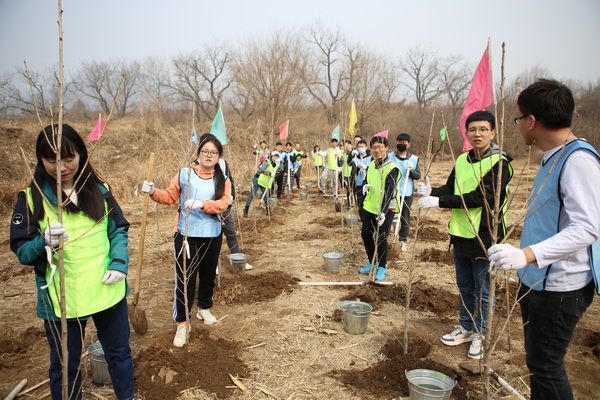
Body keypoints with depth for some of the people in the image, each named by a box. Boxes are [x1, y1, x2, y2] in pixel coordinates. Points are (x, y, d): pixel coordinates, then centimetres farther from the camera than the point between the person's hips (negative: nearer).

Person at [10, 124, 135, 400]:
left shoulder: (99, 190, 0)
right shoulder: (31, 198, -7)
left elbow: (119, 229, 5)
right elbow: (21, 252, -6)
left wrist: (120, 263, -11)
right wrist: (45, 241, -27)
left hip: (107, 291, 2)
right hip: (61, 299, -2)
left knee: (119, 353, 19)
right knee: (65, 366, 16)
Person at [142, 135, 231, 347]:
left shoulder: (223, 179, 2)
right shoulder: (184, 174, -1)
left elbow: (223, 203, -13)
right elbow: (169, 196, 2)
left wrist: (202, 204, -28)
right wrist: (154, 192, -17)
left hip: (213, 236, 3)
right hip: (187, 235, -2)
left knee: (208, 274, 17)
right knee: (185, 278, -4)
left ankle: (204, 308, 41)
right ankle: (182, 323, 8)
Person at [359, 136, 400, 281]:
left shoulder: (392, 168, -16)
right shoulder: (371, 165, 7)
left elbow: (389, 192, -24)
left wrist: (383, 211, -32)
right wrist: (366, 186, -4)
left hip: (386, 209, -7)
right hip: (370, 207, 7)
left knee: (381, 239, -4)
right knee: (366, 235, 12)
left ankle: (382, 267, 16)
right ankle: (372, 263, 32)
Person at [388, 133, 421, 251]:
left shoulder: (414, 159, 6)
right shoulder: (389, 157, 2)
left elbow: (418, 176, 5)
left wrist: (412, 170, -14)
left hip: (407, 193, 1)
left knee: (405, 219, 8)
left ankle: (403, 240, 21)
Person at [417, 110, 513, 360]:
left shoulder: (500, 163, -14)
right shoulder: (462, 160, 7)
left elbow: (481, 196, -23)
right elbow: (451, 190, 8)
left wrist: (440, 201, -26)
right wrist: (432, 191, -14)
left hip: (485, 235, -6)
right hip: (461, 233, 6)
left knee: (482, 290, 8)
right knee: (464, 287, 19)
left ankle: (481, 334, 25)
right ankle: (466, 327, 36)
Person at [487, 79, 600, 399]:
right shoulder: (552, 157, 10)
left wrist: (527, 254, -39)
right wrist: (523, 256, 23)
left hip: (561, 286, -10)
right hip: (537, 280, 10)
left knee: (545, 367, 1)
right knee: (538, 362, 20)